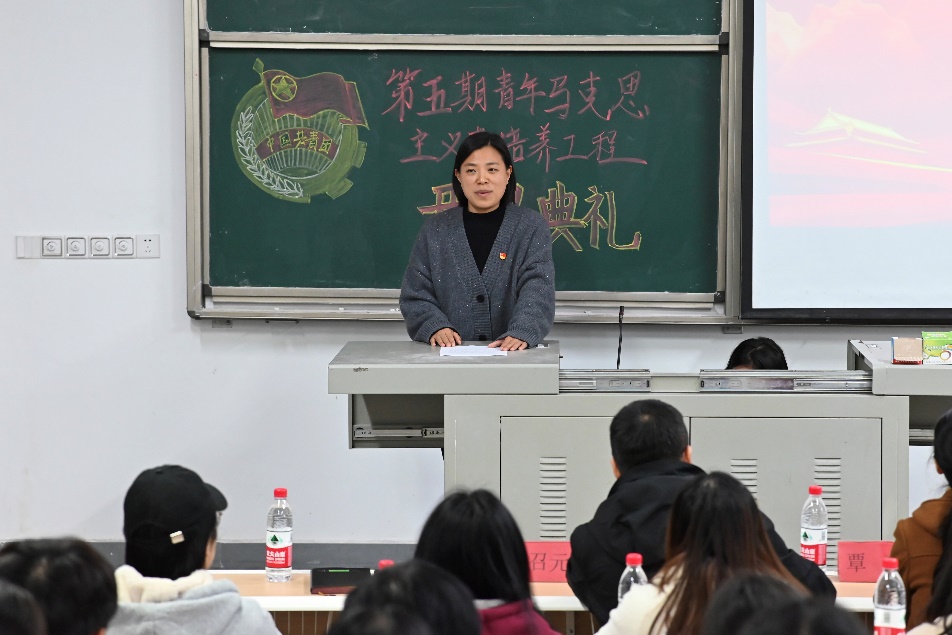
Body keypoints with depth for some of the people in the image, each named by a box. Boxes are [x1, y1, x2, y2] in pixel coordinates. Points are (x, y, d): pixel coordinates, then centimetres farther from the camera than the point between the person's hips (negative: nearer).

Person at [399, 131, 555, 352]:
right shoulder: (435, 230, 11)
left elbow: (537, 290, -7)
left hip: (512, 356, -2)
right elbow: (416, 296, 7)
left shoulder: (532, 227, 6)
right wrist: (435, 327, -13)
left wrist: (521, 333, -25)